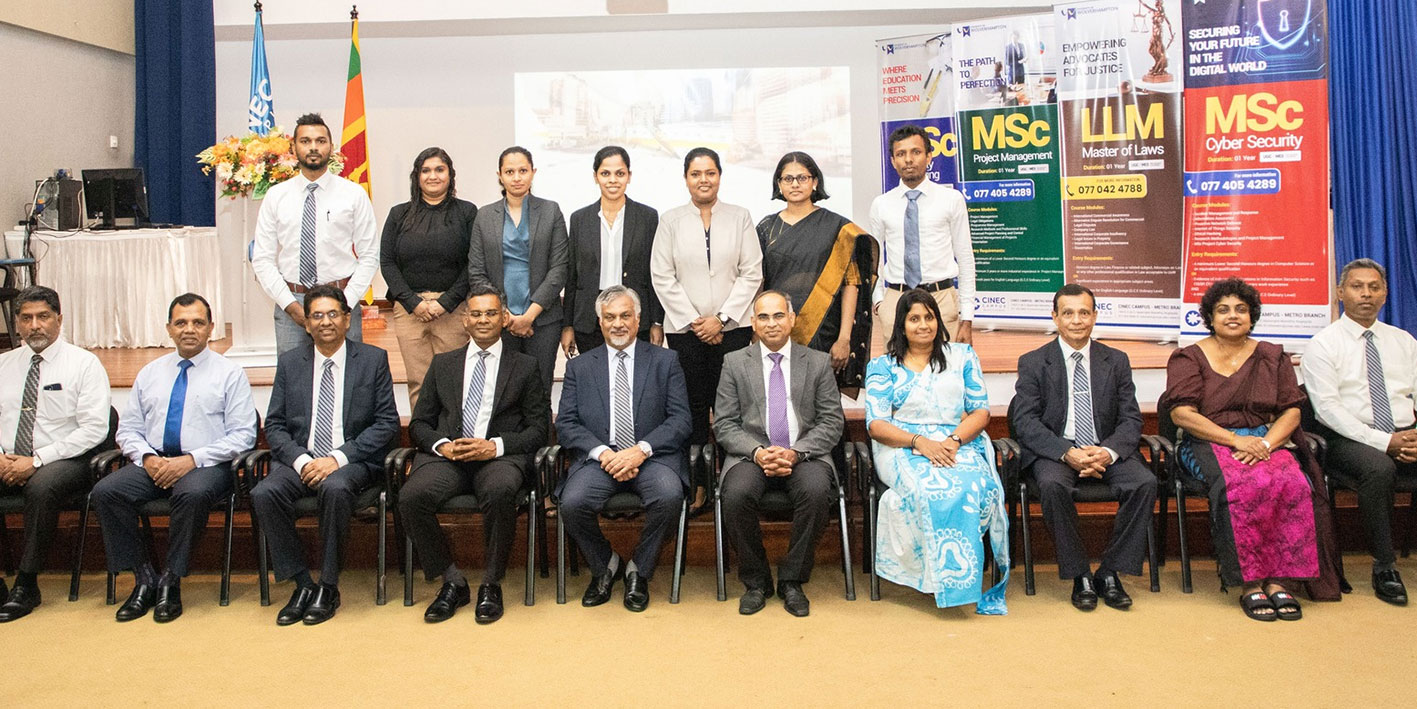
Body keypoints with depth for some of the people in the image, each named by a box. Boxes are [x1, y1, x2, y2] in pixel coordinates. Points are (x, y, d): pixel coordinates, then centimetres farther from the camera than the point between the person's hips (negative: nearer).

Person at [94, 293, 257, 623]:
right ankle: (144, 579, -11)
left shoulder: (229, 373, 3)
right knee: (106, 491, -22)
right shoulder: (150, 373, 17)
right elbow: (127, 429, 15)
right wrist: (147, 458, -7)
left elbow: (242, 435, -5)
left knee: (193, 493, -36)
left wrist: (192, 459, -16)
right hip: (153, 464, 5)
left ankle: (171, 582, -18)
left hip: (206, 465, -4)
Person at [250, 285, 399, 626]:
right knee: (264, 493, -26)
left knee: (335, 488, -35)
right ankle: (302, 584, -12)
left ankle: (328, 587, -18)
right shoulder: (290, 363, 13)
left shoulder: (373, 359, 5)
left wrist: (337, 458, -13)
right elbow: (274, 425, 9)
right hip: (300, 460, 3)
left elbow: (387, 423, -2)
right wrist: (300, 460, -11)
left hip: (352, 461, -3)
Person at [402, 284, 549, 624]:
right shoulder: (443, 364, 22)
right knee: (411, 497, -27)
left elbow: (539, 428, 6)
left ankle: (491, 584, -14)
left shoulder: (525, 367, 15)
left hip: (500, 457, -2)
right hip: (446, 457, 3)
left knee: (500, 491, -36)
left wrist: (496, 445, -11)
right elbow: (419, 423, 17)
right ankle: (453, 582, -7)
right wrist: (442, 444, -6)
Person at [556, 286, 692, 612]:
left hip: (652, 457, -1)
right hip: (598, 459, 1)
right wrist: (602, 453, -13)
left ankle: (638, 571, -4)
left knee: (669, 496, -32)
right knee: (572, 503, -28)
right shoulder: (579, 367, 15)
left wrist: (641, 450, -15)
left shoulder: (665, 361, 11)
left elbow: (680, 419, 1)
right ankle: (605, 566, 4)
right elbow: (565, 424, 6)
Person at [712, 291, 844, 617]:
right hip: (751, 454, 0)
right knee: (736, 495, -31)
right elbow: (724, 424, 4)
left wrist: (796, 453, -13)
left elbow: (832, 422, 4)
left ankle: (792, 581, -11)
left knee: (817, 491, -32)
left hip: (804, 455, 0)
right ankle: (756, 581, -7)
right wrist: (757, 452, -14)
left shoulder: (818, 362, 11)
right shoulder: (734, 362, 11)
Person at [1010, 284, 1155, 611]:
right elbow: (1025, 422, -6)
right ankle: (1079, 575, -17)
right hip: (1055, 451, -2)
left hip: (1106, 451, 3)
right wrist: (1067, 453, -21)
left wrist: (1108, 452, -17)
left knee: (1145, 483, -26)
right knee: (1053, 486, -34)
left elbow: (1131, 419, 5)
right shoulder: (1033, 363, 3)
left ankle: (1109, 573, -12)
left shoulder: (1116, 361, 11)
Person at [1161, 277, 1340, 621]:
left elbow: (1291, 411, 7)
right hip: (1208, 443, -3)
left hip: (1265, 441, 3)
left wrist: (1266, 443, -13)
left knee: (1294, 482, -30)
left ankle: (1279, 580, -25)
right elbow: (1182, 413, -6)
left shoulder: (1272, 357, 17)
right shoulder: (1189, 358, 7)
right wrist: (1236, 440, -16)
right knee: (1246, 485, -35)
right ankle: (1250, 583, -26)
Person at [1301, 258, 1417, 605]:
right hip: (1348, 440, -4)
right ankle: (1384, 567, -21)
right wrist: (1382, 440, -18)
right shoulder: (1323, 345, 1)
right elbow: (1327, 407, -9)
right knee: (1378, 467, -36)